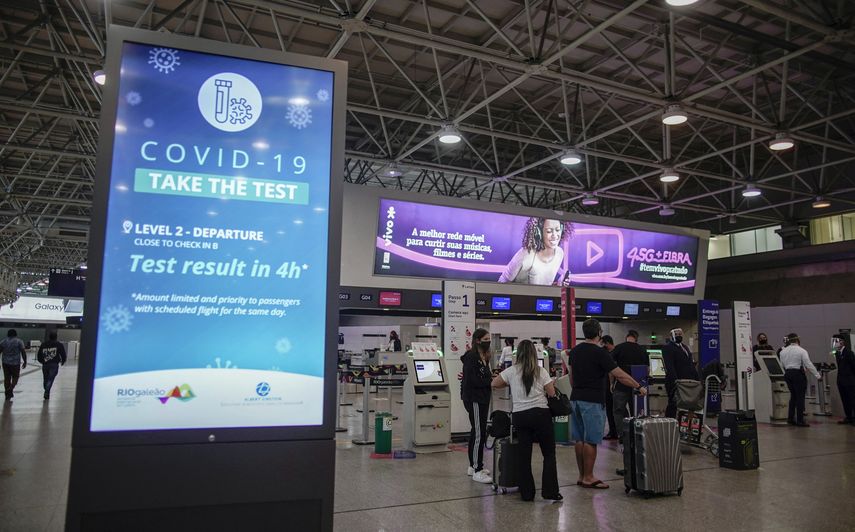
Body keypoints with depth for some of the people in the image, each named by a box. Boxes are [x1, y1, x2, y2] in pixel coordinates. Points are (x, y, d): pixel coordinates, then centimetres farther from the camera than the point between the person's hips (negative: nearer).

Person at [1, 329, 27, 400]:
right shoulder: (19, 341, -4)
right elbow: (23, 352, -8)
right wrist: (25, 362, -1)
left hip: (5, 363, 3)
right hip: (15, 363, -3)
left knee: (7, 378, 11)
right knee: (15, 377, 12)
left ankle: (8, 395, 14)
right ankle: (11, 389, -10)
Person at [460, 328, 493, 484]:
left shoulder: (483, 357, 15)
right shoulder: (471, 357, -15)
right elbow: (472, 380, -21)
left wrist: (492, 377, -2)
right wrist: (491, 380, -15)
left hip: (482, 399, 10)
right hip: (474, 399, -10)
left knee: (476, 433, 16)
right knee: (479, 434, -9)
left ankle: (473, 466, 25)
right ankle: (477, 471, -3)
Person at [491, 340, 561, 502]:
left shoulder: (512, 371, 1)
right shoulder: (541, 372, -2)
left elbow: (494, 384, 11)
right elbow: (552, 393, -1)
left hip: (520, 415, 2)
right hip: (541, 414, -2)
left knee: (523, 455, 8)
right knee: (549, 454, 10)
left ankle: (527, 493, 12)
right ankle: (550, 492, 8)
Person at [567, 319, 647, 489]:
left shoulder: (574, 351, 8)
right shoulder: (599, 352, -13)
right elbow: (619, 375, -12)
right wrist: (639, 387, -2)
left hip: (576, 399, 7)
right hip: (592, 402, -7)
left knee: (579, 439, 11)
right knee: (590, 441, -1)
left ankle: (582, 476, 18)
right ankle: (588, 478, 4)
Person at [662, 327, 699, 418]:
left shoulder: (685, 347, 23)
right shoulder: (667, 348, -4)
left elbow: (692, 365, 24)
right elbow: (669, 366, -15)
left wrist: (698, 379, 16)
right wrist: (675, 380, -25)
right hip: (675, 383, -8)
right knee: (673, 405, -5)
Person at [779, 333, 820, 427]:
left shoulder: (783, 351, 7)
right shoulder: (801, 350, -9)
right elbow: (809, 364, -12)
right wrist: (818, 376, -7)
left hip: (787, 373, 5)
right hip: (798, 373, -5)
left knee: (793, 396, 15)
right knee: (800, 397, 0)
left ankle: (790, 418, 14)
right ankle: (800, 420, 0)